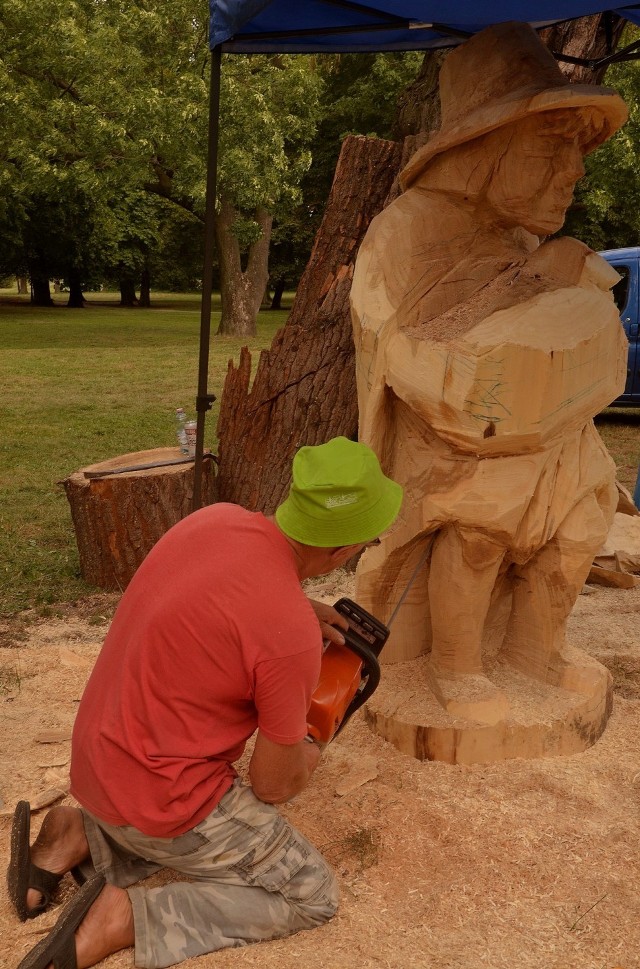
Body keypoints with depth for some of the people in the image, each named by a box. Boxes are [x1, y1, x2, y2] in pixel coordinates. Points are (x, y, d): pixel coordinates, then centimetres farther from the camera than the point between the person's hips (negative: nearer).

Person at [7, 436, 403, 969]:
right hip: (160, 801, -8)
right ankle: (123, 916, -5)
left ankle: (79, 840, 13)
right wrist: (309, 758, 11)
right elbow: (274, 785, -10)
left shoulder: (215, 517, -8)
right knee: (314, 895, 7)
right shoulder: (291, 638, -27)